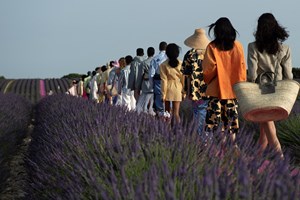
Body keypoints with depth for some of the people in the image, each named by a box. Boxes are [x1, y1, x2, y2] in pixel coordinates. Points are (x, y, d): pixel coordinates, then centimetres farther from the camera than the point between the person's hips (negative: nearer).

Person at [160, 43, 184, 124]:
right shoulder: (181, 64, -3)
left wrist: (163, 94, -3)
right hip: (177, 89, 1)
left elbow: (164, 80, -6)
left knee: (167, 111, 10)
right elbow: (183, 79, 2)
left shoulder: (163, 65, -6)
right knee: (176, 112, 0)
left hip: (168, 89, -1)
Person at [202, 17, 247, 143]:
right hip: (234, 89, 3)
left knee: (213, 116, -1)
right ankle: (232, 141, 10)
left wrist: (208, 80, 8)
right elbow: (242, 68, 3)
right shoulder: (238, 46, 0)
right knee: (231, 115, 9)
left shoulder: (212, 47, -8)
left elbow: (207, 68, -10)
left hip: (217, 88, -3)